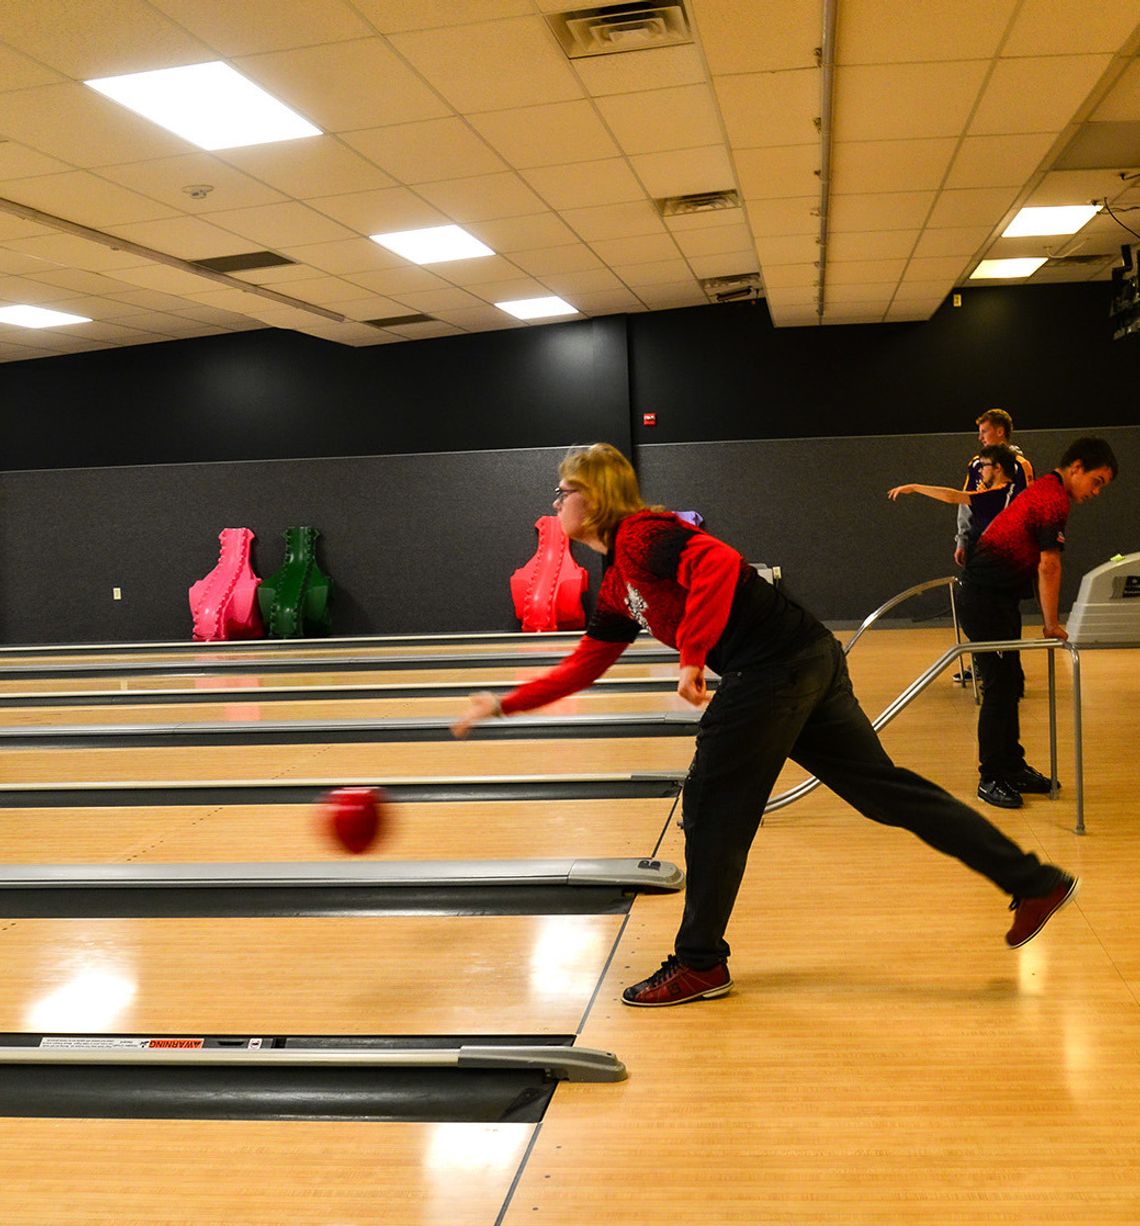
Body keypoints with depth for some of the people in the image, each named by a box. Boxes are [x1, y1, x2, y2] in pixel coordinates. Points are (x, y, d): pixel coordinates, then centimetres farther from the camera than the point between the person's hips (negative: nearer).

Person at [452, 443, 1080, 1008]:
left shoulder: (640, 534, -8)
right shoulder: (616, 587, 21)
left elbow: (719, 562, -26)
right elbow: (583, 666, 26)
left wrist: (692, 657, -26)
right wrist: (503, 704, 26)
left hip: (776, 667, -10)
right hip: (809, 660, 10)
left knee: (713, 810, 2)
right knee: (884, 787, 12)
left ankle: (700, 965, 16)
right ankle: (1034, 881, 16)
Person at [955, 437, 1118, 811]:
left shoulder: (1043, 489, 17)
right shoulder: (1055, 499, -16)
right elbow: (1048, 566, -19)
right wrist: (1051, 623, -12)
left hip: (998, 597, 10)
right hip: (985, 598, -10)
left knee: (1010, 685, 14)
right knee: (1000, 687, -7)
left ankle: (1012, 768, 22)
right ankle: (991, 779, 1)